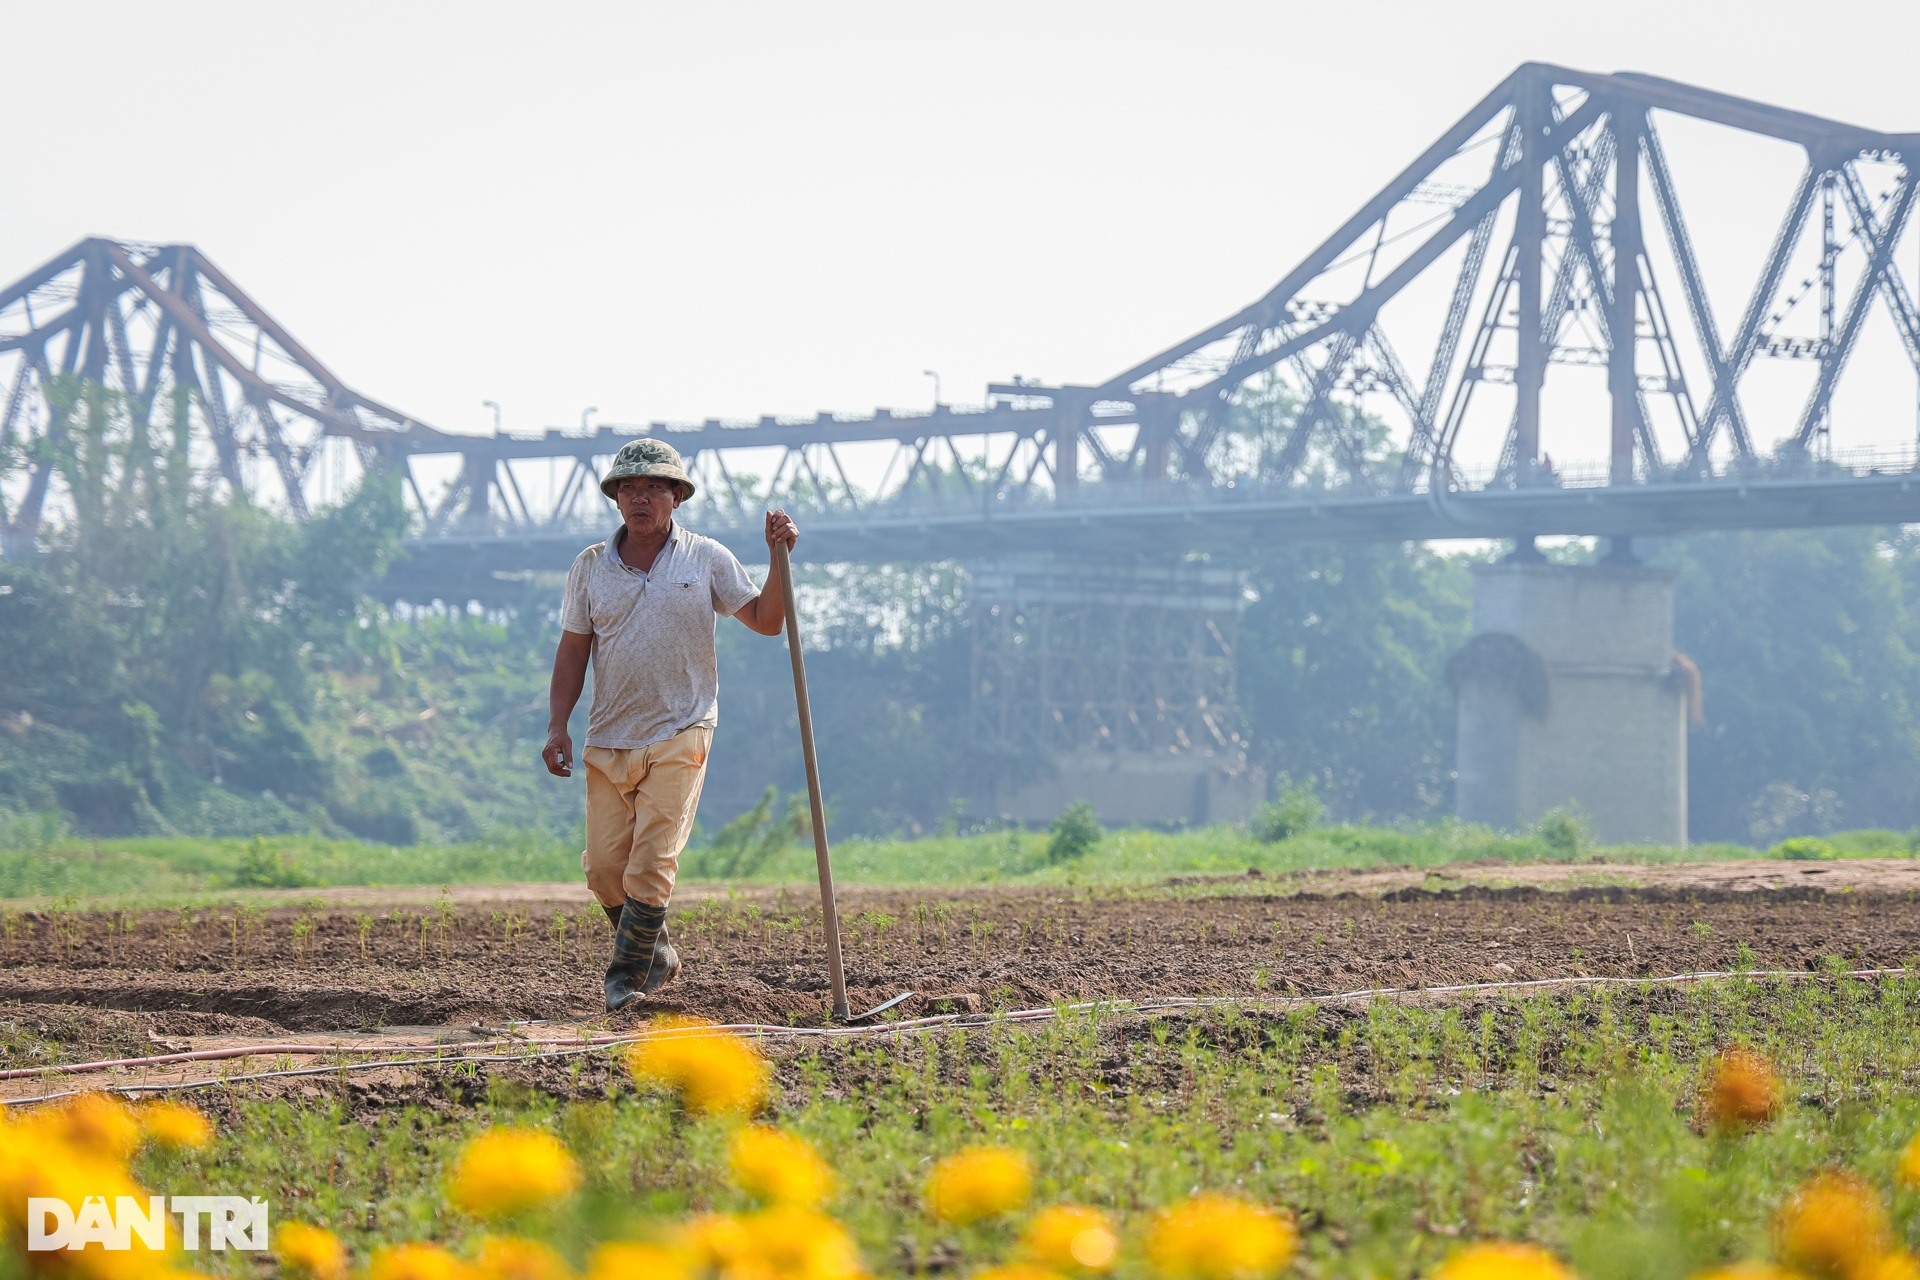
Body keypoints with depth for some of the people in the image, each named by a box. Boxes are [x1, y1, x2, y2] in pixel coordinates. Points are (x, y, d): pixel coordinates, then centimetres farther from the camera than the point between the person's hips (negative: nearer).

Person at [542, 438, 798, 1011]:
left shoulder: (706, 559, 2)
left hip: (678, 735, -3)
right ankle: (657, 954, 23)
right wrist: (557, 727, 1)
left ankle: (628, 976, 0)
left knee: (651, 863, -10)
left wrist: (779, 556, -10)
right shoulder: (590, 567, 7)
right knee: (603, 865, 2)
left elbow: (766, 621, 3)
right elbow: (573, 651, 9)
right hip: (608, 740, 3)